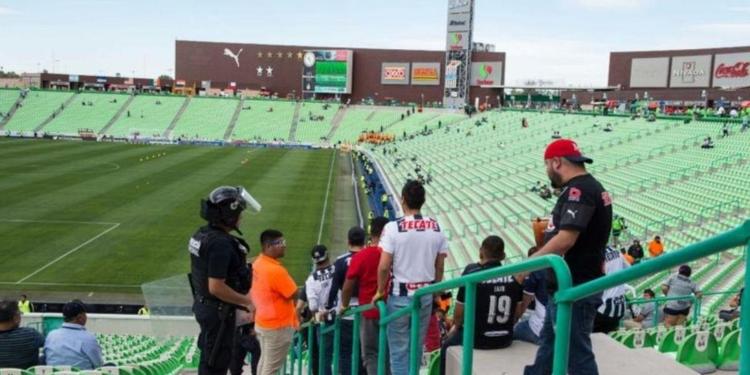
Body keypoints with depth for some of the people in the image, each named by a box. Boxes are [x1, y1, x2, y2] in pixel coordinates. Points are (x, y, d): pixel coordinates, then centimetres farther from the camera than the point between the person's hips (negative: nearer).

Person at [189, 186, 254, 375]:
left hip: (203, 304, 9)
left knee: (209, 356, 23)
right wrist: (247, 301, -18)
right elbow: (216, 287, -29)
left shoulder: (202, 233, 3)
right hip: (217, 310, -9)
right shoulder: (220, 243, -27)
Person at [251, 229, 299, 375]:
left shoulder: (257, 264, 1)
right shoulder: (275, 270, -27)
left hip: (262, 322, 9)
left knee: (265, 361, 20)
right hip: (278, 326, -9)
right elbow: (294, 294, -18)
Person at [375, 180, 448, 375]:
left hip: (400, 295, -4)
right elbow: (440, 266, 4)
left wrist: (380, 291, 1)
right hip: (425, 295, 4)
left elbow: (384, 266, -14)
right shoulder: (436, 228, 0)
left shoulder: (393, 227, -13)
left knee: (399, 350, 5)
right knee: (417, 348, 17)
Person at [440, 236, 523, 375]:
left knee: (447, 345, 26)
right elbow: (516, 313, 5)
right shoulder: (515, 276, -5)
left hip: (477, 339, -4)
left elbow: (459, 313, -8)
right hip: (505, 340, 4)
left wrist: (456, 327, 13)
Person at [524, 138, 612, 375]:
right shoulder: (590, 187, 16)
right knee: (549, 345, 21)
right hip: (571, 286, 11)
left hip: (574, 289, -11)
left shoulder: (579, 190, -17)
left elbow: (566, 240, -26)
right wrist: (546, 234, 11)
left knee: (576, 355, -2)